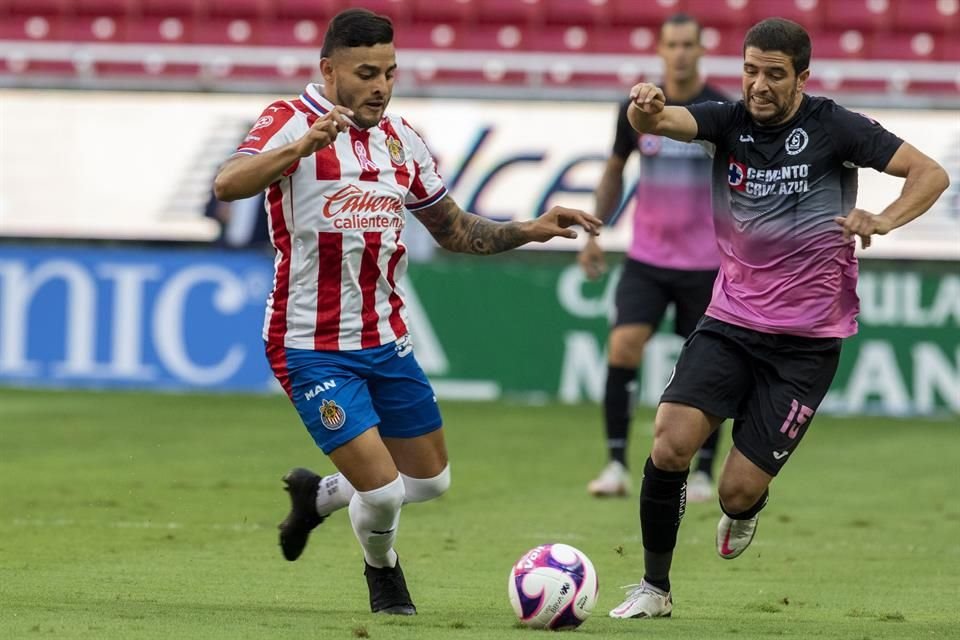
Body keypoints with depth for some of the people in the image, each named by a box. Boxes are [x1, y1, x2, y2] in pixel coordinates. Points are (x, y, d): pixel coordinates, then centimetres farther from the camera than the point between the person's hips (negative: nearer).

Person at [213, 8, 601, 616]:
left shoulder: (400, 138, 7)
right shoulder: (291, 121, -13)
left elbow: (453, 229, 17)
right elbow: (228, 184, -31)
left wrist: (529, 231, 2)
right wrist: (303, 146, -46)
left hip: (386, 339, 7)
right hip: (313, 349, -7)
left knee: (430, 479, 13)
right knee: (382, 492, -11)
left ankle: (318, 494, 40)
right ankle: (383, 569, 24)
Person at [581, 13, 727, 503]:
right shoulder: (637, 111, 1)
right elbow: (615, 170, 16)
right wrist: (594, 233, 13)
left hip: (705, 262, -1)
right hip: (645, 259, 1)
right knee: (623, 344, -15)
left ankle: (703, 473, 17)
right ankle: (616, 464, -9)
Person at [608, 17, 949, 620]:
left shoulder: (834, 127, -8)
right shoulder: (730, 119, -1)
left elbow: (931, 174, -8)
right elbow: (662, 122, -20)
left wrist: (883, 220, -25)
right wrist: (646, 108, -45)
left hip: (806, 342, -2)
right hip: (730, 322, 3)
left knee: (738, 490, -5)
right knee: (670, 444, -18)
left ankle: (744, 510, 34)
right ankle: (655, 588, 0)